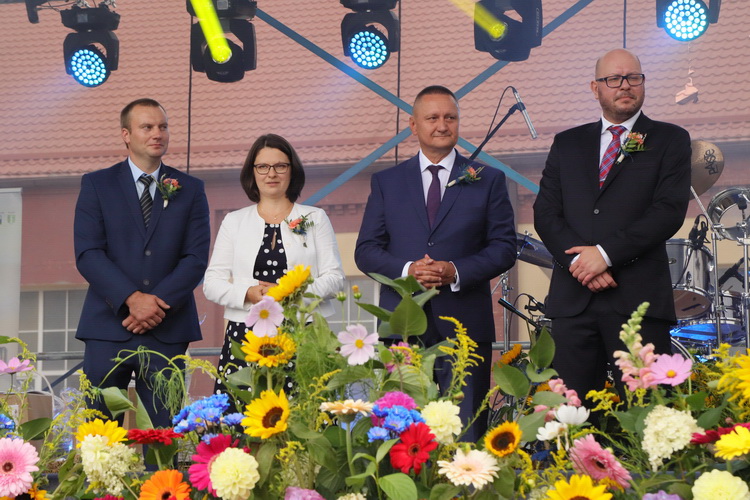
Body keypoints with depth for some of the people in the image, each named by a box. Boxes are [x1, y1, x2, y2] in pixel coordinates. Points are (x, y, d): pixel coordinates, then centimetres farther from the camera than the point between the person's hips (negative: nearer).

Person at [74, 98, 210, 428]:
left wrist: (159, 303, -11)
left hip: (168, 330, 1)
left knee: (167, 432, 0)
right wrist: (132, 298, -15)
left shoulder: (190, 190, 11)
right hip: (109, 327, -1)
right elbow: (87, 253, -3)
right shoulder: (97, 185, 7)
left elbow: (196, 258, 2)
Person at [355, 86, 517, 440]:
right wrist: (406, 270, -11)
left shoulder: (487, 180, 11)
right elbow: (366, 250, 8)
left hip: (464, 325, -1)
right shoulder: (386, 182, 13)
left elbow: (504, 247, 5)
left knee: (466, 431, -2)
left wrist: (456, 271, -12)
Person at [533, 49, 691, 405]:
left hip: (638, 296, -3)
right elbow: (545, 211, 9)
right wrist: (577, 260, -9)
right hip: (573, 298, 3)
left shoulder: (670, 141, 8)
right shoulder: (567, 144, 18)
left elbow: (670, 210, -4)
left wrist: (606, 253, -12)